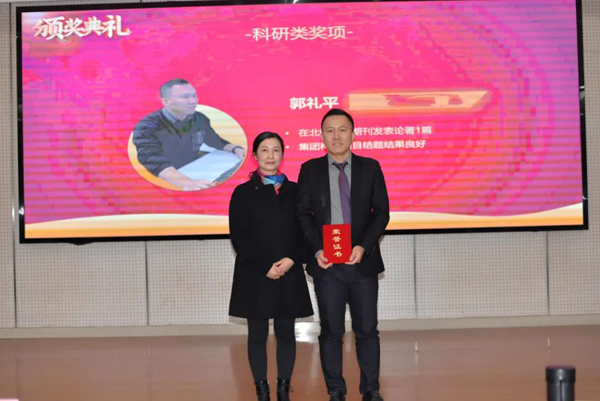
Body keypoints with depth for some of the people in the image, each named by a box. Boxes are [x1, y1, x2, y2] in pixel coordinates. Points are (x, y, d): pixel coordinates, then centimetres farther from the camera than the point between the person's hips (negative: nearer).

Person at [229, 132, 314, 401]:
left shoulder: (294, 191, 8)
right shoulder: (243, 192, 1)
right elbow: (239, 236, -5)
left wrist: (291, 260, -11)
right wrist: (265, 267, -13)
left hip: (289, 274, 2)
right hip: (255, 275, -2)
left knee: (286, 332, 6)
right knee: (258, 334, 3)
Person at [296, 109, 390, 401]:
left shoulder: (370, 168, 4)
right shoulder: (309, 170, 4)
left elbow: (382, 212, 2)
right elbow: (303, 214, 3)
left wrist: (363, 247, -12)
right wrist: (317, 250, -11)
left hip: (363, 262, 0)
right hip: (326, 265, 0)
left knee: (367, 330, 6)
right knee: (331, 331, 6)